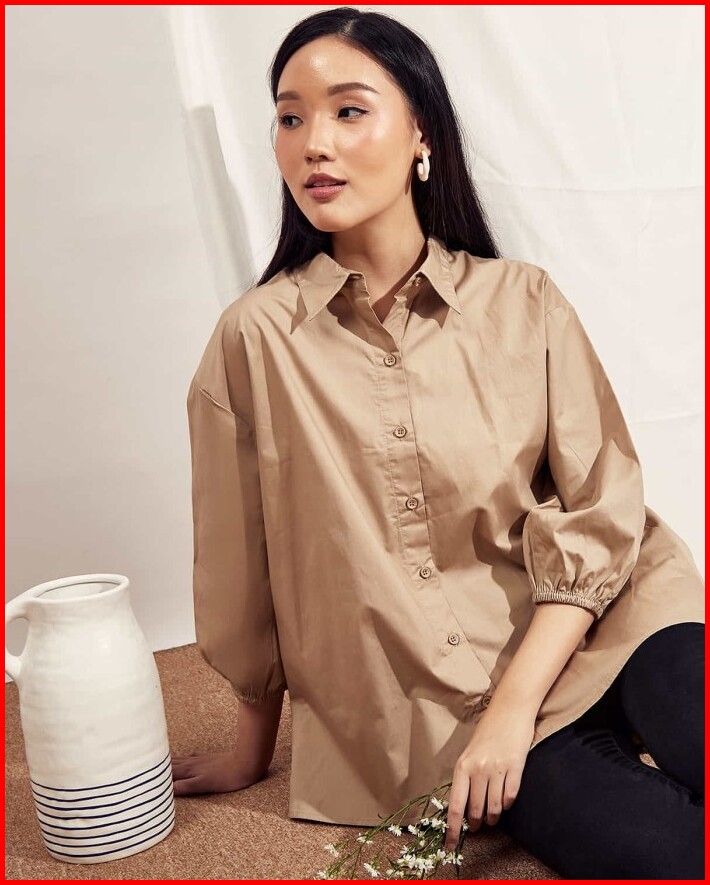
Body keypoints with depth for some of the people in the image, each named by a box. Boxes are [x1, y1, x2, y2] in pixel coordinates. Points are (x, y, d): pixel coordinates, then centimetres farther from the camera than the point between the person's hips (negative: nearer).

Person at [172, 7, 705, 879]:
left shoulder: (525, 304, -1)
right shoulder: (256, 337, -4)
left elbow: (600, 514, -2)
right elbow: (242, 568, 4)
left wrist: (514, 704, -14)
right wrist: (252, 747, 15)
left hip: (586, 627, 2)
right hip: (429, 704, -1)